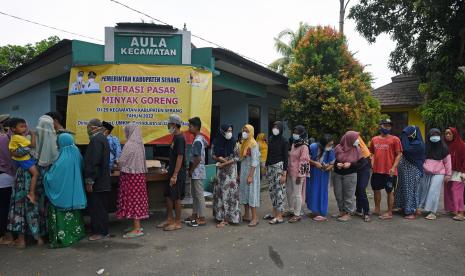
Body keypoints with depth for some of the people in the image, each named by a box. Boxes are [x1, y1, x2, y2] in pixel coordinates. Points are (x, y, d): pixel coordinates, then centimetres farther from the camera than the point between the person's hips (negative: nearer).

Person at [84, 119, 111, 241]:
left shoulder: (96, 140, -17)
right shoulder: (102, 138, 14)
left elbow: (93, 162, -22)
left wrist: (89, 181, -18)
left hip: (97, 182, -10)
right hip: (102, 181, 10)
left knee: (96, 207, 0)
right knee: (101, 207, 16)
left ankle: (100, 232, 8)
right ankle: (102, 230, 25)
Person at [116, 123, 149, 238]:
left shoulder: (130, 144, -16)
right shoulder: (139, 144, 8)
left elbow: (121, 161, -12)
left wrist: (118, 165, 9)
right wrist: (121, 165, 19)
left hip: (130, 175, -8)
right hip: (139, 174, 8)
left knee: (132, 200, -2)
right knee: (137, 199, 13)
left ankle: (137, 229, 3)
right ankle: (137, 226, 23)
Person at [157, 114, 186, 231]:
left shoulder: (180, 138, -17)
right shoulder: (175, 137, 12)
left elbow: (180, 157, -21)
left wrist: (174, 175, -22)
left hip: (178, 173, -10)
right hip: (172, 172, 10)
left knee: (176, 197, 0)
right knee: (168, 195, 15)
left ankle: (177, 222, 12)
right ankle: (170, 219, 27)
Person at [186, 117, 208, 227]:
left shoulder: (197, 141, -20)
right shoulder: (201, 137, 9)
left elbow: (197, 159, -25)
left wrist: (191, 170, -12)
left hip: (197, 172, -10)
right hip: (196, 172, 10)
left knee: (199, 195, -2)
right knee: (194, 194, 17)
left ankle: (202, 219, 6)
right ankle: (194, 215, 28)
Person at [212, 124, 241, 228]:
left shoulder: (233, 143, -6)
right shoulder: (217, 143, 1)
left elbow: (236, 158, -7)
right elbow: (214, 156, 7)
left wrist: (224, 163, -13)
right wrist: (219, 158, -14)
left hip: (230, 171, -3)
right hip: (220, 171, 3)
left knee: (228, 193, -3)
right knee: (220, 192, 5)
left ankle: (225, 219, 2)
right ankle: (221, 215, 16)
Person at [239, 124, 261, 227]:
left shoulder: (253, 144, -13)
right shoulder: (244, 143, 11)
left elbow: (254, 161, -18)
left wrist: (250, 176, -22)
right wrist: (240, 174, 13)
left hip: (251, 171, -8)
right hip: (243, 171, 8)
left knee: (251, 192, -5)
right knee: (244, 192, 12)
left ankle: (255, 218, 3)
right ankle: (246, 215, 23)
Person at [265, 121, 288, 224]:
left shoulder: (283, 141, -6)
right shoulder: (271, 139, 10)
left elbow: (285, 158, -8)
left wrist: (284, 173, -13)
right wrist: (266, 166, 13)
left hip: (279, 166, -6)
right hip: (270, 167, 7)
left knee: (279, 190, -3)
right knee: (271, 189, 11)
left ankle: (279, 217, 3)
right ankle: (274, 213, 23)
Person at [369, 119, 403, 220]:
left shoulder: (395, 139, -5)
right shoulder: (374, 139, 8)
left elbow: (399, 154, -7)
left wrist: (393, 167, -14)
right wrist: (372, 163, 3)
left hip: (389, 171, -5)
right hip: (377, 170, 5)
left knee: (389, 191, 4)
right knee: (376, 189, 14)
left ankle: (389, 213, 15)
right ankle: (377, 209, 30)